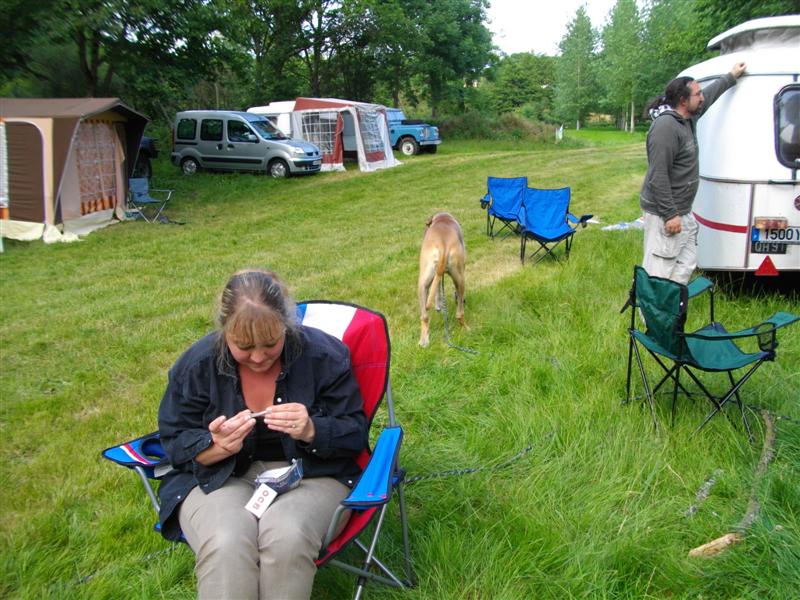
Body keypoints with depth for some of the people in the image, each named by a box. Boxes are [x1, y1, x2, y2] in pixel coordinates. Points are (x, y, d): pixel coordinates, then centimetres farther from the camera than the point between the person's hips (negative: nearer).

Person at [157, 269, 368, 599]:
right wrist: (217, 447, -21)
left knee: (288, 538, -34)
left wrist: (312, 431, -24)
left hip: (310, 473, 0)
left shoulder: (325, 354, -8)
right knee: (225, 546, -34)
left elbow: (354, 432, -2)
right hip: (219, 477, 1)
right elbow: (175, 443, 2)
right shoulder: (197, 363, -5)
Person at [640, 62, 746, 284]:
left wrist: (731, 77, 45)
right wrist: (670, 214, -24)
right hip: (665, 215, -11)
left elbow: (710, 93, 33)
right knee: (659, 273, -10)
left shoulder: (689, 118, 10)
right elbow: (658, 176, -24)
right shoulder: (665, 126, -20)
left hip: (683, 212, 11)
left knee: (686, 266, 15)